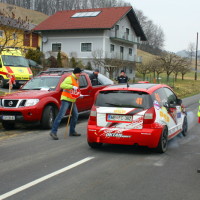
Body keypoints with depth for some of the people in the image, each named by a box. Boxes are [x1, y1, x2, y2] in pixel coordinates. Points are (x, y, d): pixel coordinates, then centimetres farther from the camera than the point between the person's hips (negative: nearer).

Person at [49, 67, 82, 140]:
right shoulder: (69, 78, -10)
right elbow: (62, 85, -27)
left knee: (75, 115, 11)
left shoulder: (76, 80, 19)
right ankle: (53, 132, -15)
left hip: (72, 100, 9)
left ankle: (72, 131, 23)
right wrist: (72, 87, -32)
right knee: (61, 115, -14)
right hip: (66, 99, -9)